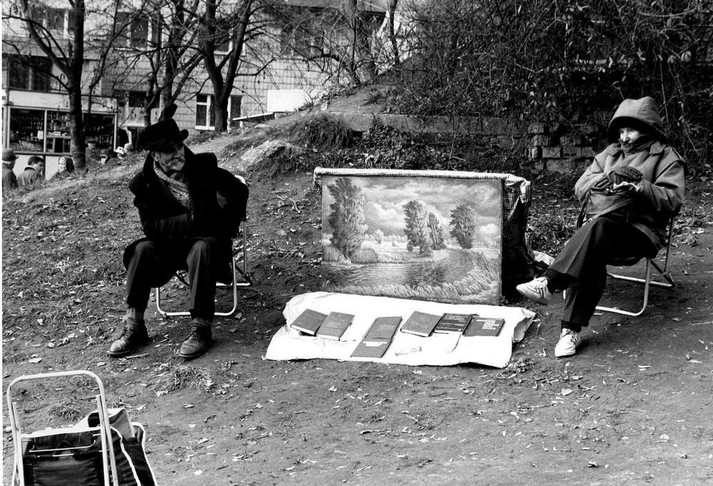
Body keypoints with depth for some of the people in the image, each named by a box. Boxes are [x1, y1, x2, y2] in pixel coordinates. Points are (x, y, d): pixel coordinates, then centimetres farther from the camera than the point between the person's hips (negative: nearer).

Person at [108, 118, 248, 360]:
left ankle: (201, 328, -33)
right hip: (171, 244, 2)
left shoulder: (203, 167, -9)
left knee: (202, 249, -35)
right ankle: (134, 326, -22)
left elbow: (239, 190, 2)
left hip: (208, 240, -2)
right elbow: (150, 227, -16)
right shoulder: (144, 183, -8)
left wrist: (228, 227, -2)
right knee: (143, 249, -25)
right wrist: (190, 219, -26)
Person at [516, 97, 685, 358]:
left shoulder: (666, 157, 10)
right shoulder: (610, 153, 25)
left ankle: (549, 283, -43)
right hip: (596, 224, 4)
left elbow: (672, 199, -4)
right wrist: (607, 180, -4)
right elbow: (580, 187, 16)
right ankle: (572, 329, -36)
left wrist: (639, 187, -20)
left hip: (639, 230, -3)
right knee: (591, 256, -32)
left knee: (598, 227, -38)